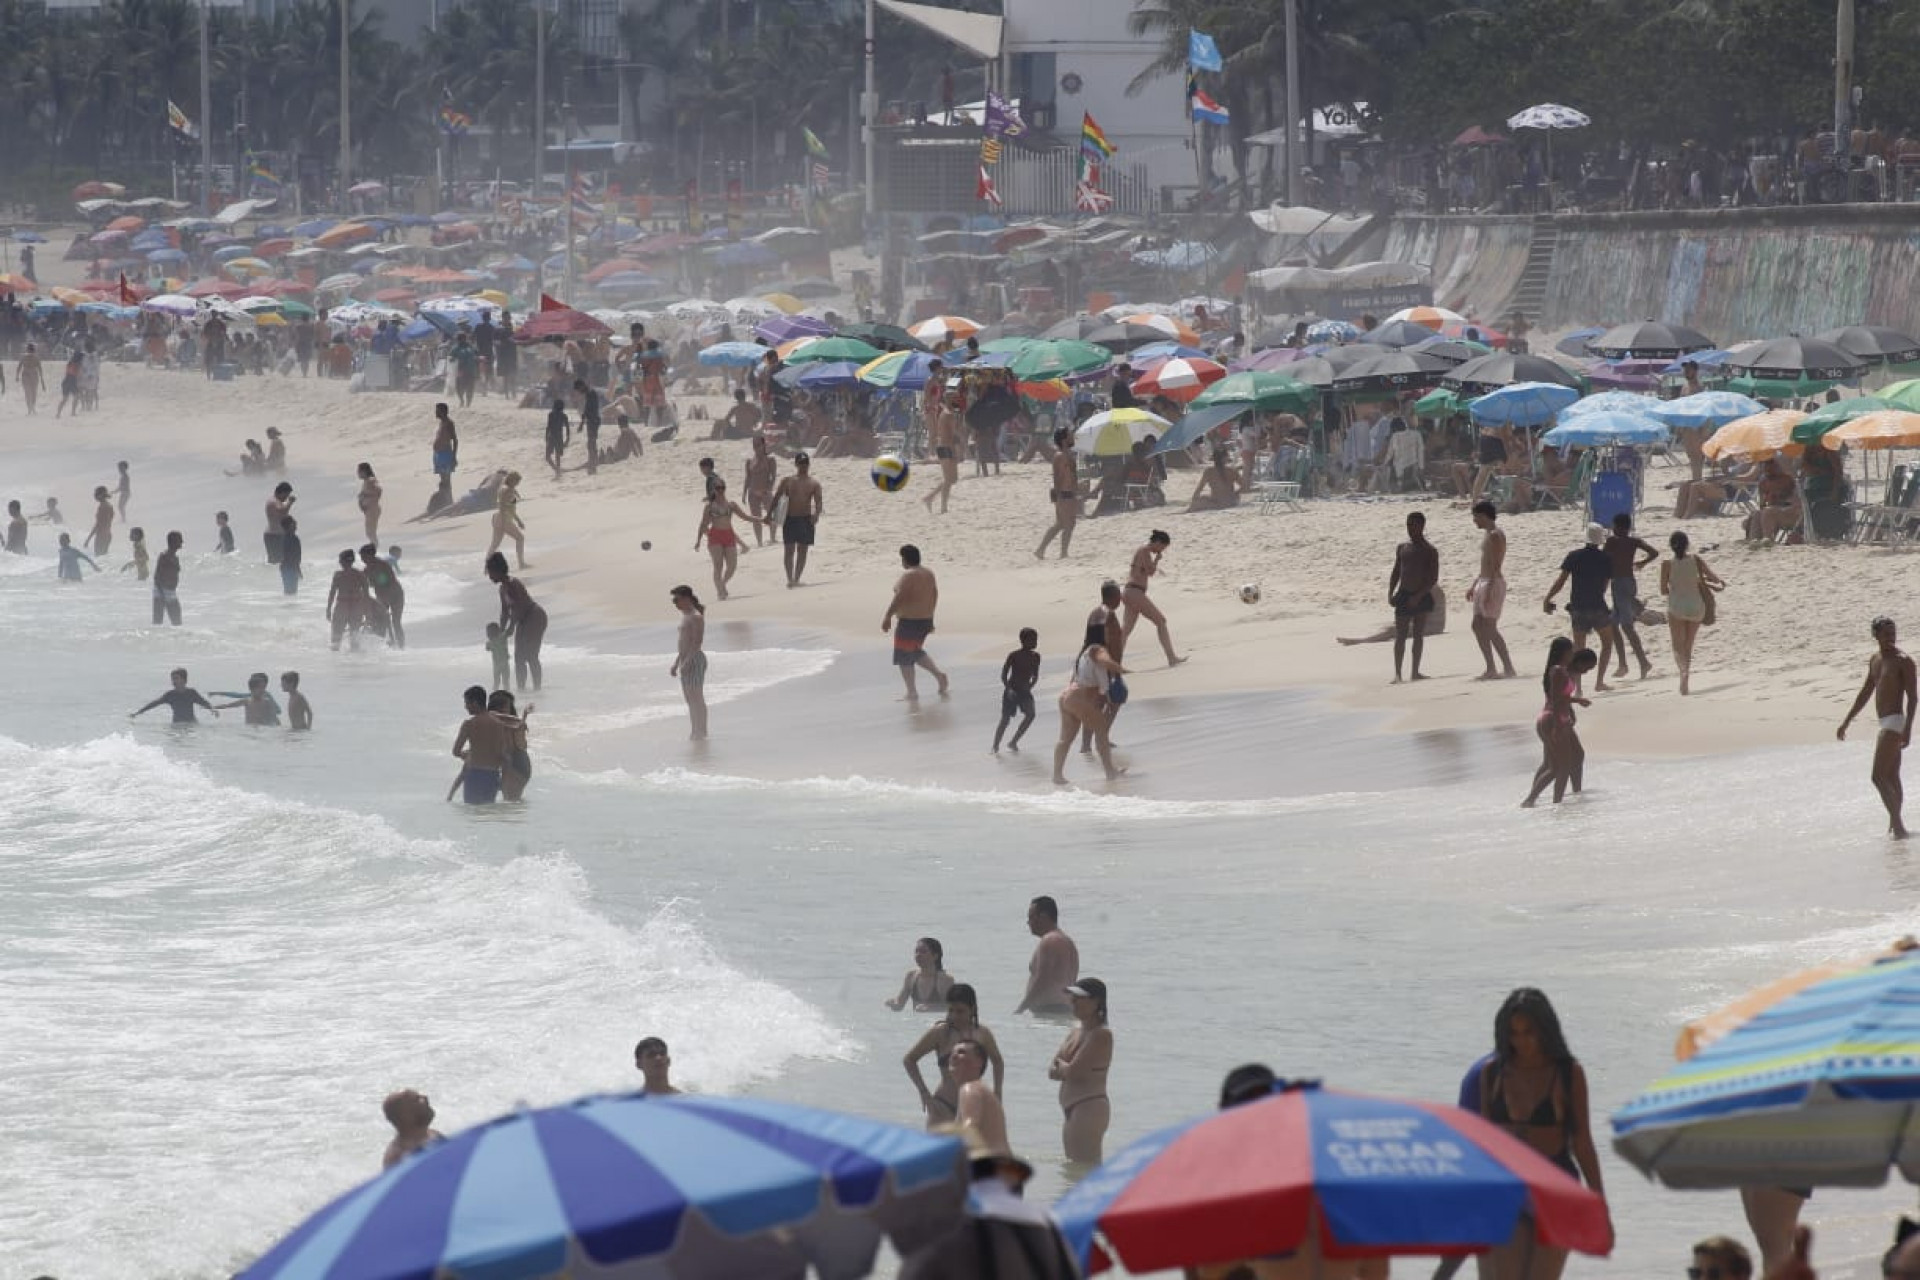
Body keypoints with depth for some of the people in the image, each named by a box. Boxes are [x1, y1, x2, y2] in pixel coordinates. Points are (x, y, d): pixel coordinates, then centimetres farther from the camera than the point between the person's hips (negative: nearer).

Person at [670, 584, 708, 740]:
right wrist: (676, 663, 21)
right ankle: (696, 733, 18)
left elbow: (697, 641, -21)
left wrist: (687, 661, -26)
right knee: (690, 698, 12)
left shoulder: (696, 617, -14)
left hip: (695, 660, -10)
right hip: (685, 661, 10)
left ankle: (701, 733, -6)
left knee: (697, 698, -8)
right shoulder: (685, 616, 16)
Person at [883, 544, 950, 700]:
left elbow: (899, 599, -23)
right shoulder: (928, 573, 7)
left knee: (904, 658, 2)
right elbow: (934, 595, 15)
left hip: (909, 622, -9)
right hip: (925, 620, 9)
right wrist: (929, 618, 23)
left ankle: (912, 692, 1)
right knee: (916, 652, 24)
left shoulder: (908, 576, -19)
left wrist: (887, 617, -16)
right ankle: (939, 674, 12)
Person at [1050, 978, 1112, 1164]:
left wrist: (1060, 1065, 2)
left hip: (1090, 1109, -10)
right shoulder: (1075, 1033, 16)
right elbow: (1052, 1072, 12)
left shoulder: (1101, 1035, -12)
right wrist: (1066, 1069, -9)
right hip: (1072, 1112, 10)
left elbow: (1073, 1071, -19)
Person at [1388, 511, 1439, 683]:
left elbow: (1434, 578, -8)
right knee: (1400, 635, -5)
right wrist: (1390, 593, 2)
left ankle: (1415, 672, 10)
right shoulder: (1402, 548, 10)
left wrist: (1419, 596, -17)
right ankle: (1397, 673, -8)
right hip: (1403, 596, 2)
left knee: (1419, 635, 4)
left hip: (1421, 596, -2)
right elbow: (1395, 573, 15)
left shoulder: (1430, 551, -3)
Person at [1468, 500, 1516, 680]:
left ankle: (1508, 668, -8)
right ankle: (1491, 669, 12)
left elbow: (1496, 566, -20)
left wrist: (1488, 590, -26)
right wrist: (1474, 586, 23)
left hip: (1493, 584, -10)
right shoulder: (1487, 534, 17)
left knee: (1490, 628, -10)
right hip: (1483, 583, 10)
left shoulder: (1495, 535, -13)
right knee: (1477, 626, 9)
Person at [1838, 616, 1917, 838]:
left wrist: (1908, 729, -24)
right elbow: (1865, 693, 23)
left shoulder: (1903, 661, -10)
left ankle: (1897, 824, -15)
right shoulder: (1875, 660, 14)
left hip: (1895, 723, -9)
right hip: (1885, 725, 9)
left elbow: (1912, 697, -15)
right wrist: (1846, 722, 24)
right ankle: (1896, 825, 19)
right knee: (1892, 778, 13)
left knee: (1879, 777, -15)